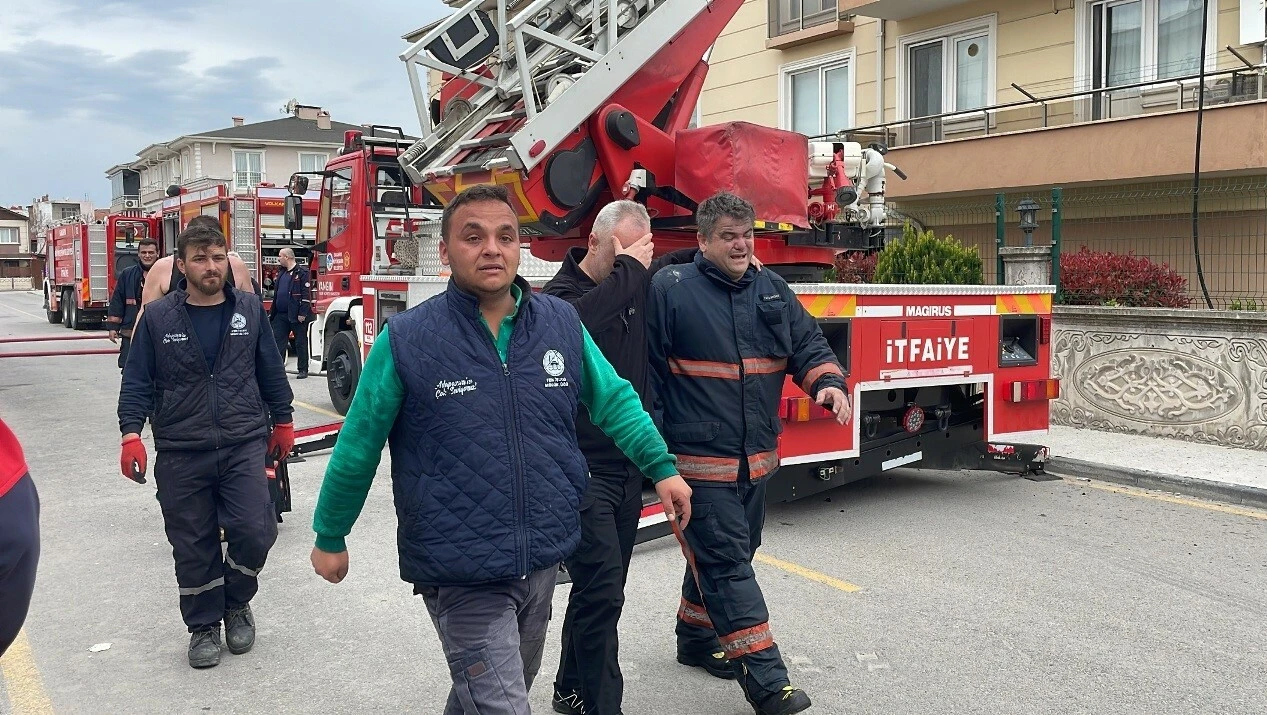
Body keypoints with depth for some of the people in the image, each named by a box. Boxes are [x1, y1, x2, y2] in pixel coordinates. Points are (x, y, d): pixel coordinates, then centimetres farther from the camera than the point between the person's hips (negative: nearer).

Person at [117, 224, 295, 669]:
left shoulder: (250, 309, 3)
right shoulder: (158, 317, 0)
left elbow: (271, 370, 10)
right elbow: (137, 381, 1)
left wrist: (282, 421, 14)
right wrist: (131, 433, -9)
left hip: (244, 445, 0)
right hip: (180, 453, 0)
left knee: (254, 531, -8)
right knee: (193, 545, 8)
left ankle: (237, 603, 21)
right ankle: (204, 625, 26)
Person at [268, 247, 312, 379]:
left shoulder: (302, 273, -8)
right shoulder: (281, 273, 17)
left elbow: (306, 294, -14)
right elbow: (276, 294, 21)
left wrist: (303, 313, -19)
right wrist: (271, 313, 17)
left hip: (296, 315, -7)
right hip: (281, 315, 8)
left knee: (300, 343, 2)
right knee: (277, 341, 4)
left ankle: (303, 370, 10)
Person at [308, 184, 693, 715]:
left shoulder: (562, 323, -1)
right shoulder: (404, 341, -11)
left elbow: (614, 399, 12)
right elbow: (357, 449, -2)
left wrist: (661, 467, 5)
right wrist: (330, 538, 6)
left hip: (543, 564, 5)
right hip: (460, 576, -5)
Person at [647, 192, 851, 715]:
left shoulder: (772, 290, 10)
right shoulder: (670, 289, -8)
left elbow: (809, 346, 13)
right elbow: (646, 368, -8)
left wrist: (828, 383, -9)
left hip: (757, 458, 7)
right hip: (699, 459, -7)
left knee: (729, 554, 19)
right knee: (726, 561, -6)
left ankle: (697, 637, 40)